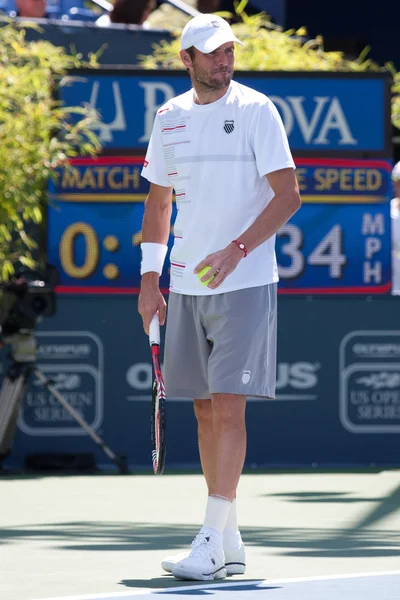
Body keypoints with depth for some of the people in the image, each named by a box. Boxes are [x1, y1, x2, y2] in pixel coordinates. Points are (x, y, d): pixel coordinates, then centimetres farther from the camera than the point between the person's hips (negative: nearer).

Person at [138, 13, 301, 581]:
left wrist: (237, 250, -21)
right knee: (205, 409, 7)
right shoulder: (169, 118, 9)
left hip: (244, 284, -6)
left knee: (228, 406, -11)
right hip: (186, 286, 6)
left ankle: (211, 543, -13)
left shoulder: (255, 110, -6)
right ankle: (231, 544, 15)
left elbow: (288, 195, -10)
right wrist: (149, 277, 11)